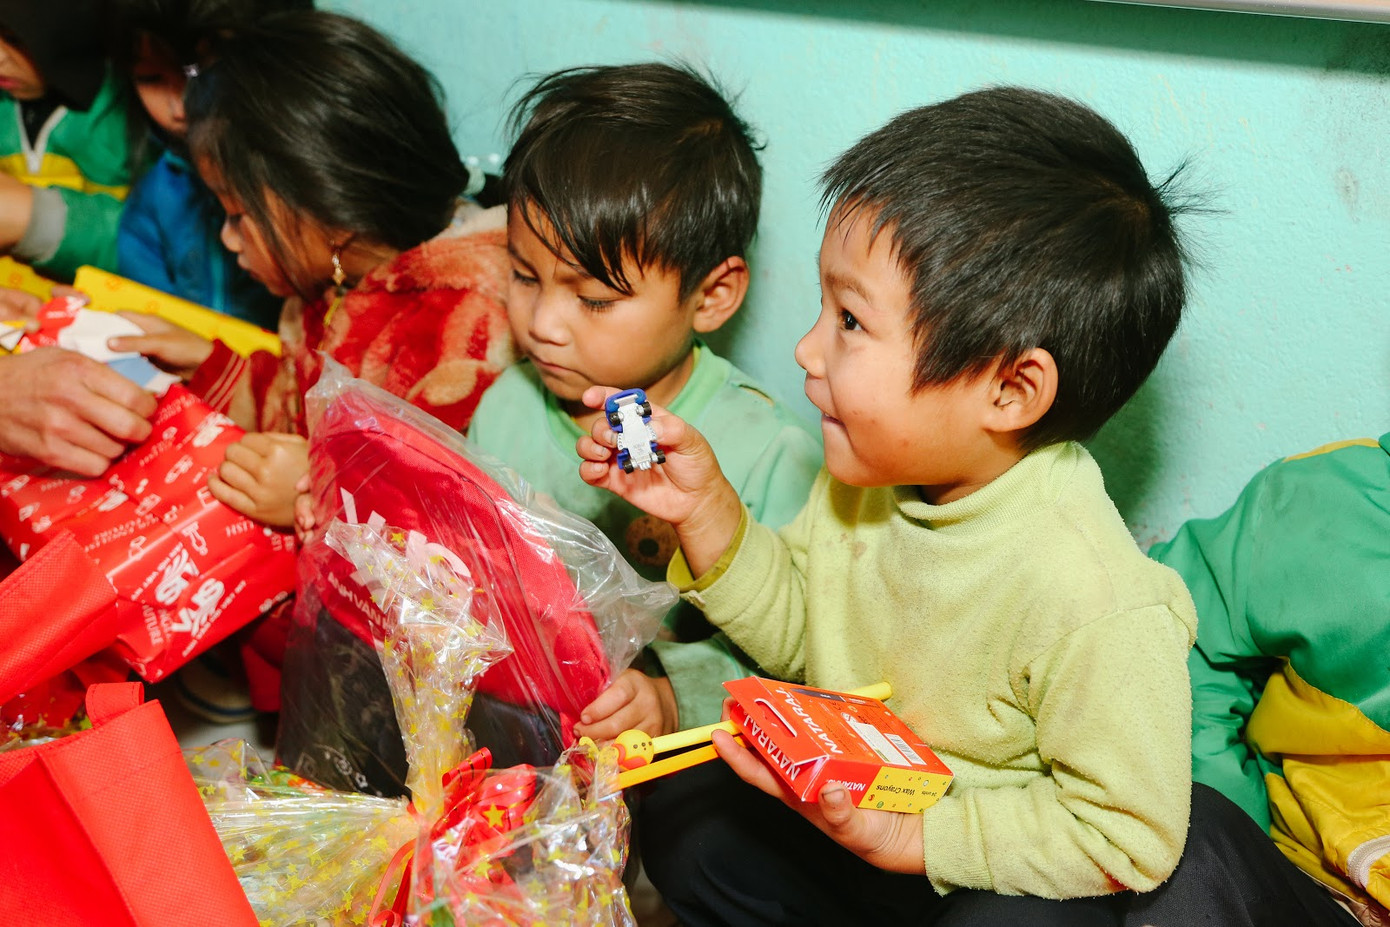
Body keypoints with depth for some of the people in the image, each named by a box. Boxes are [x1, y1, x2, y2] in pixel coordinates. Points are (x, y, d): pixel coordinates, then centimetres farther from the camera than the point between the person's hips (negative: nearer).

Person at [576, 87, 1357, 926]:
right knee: (682, 821, 2)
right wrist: (705, 508, -11)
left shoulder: (1095, 603, -35)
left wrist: (908, 839, -28)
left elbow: (1127, 841, -23)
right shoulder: (871, 469, -13)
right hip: (849, 808, 6)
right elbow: (796, 631, 4)